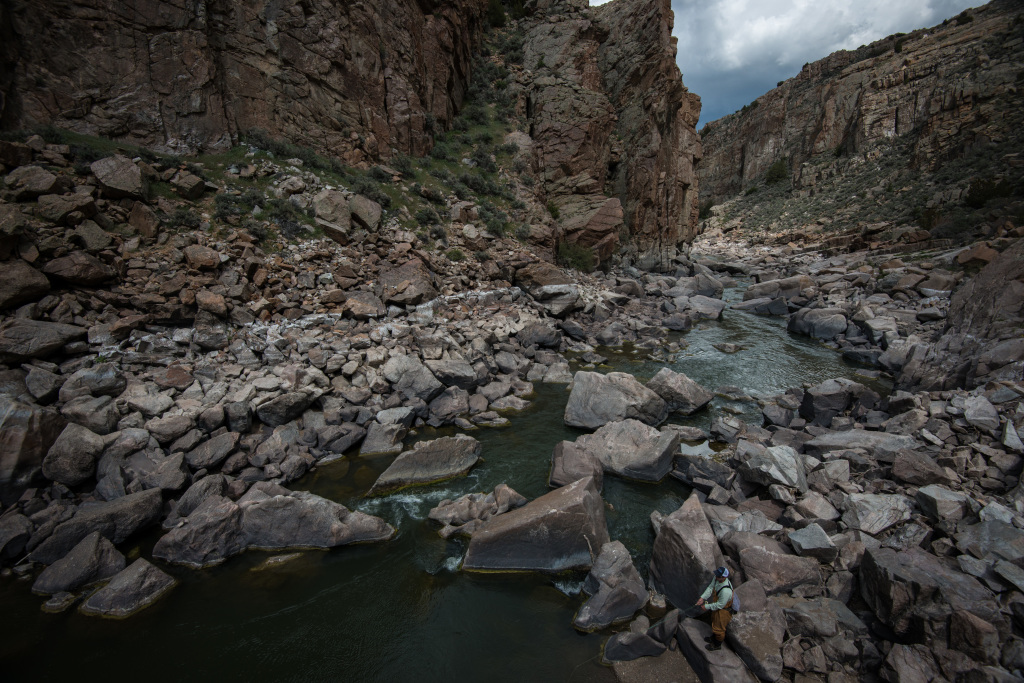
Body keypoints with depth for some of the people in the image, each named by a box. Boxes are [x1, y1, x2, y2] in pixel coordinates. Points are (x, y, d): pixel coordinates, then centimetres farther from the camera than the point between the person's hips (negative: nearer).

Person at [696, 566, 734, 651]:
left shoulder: (726, 591, -43)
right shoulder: (716, 579, -20)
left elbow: (720, 605, -31)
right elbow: (710, 588, -7)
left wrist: (707, 607, -20)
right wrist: (702, 598, -15)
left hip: (723, 610, -8)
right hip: (716, 604, 8)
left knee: (719, 628, 17)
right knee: (714, 622, 30)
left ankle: (717, 645, 42)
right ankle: (713, 638, 55)